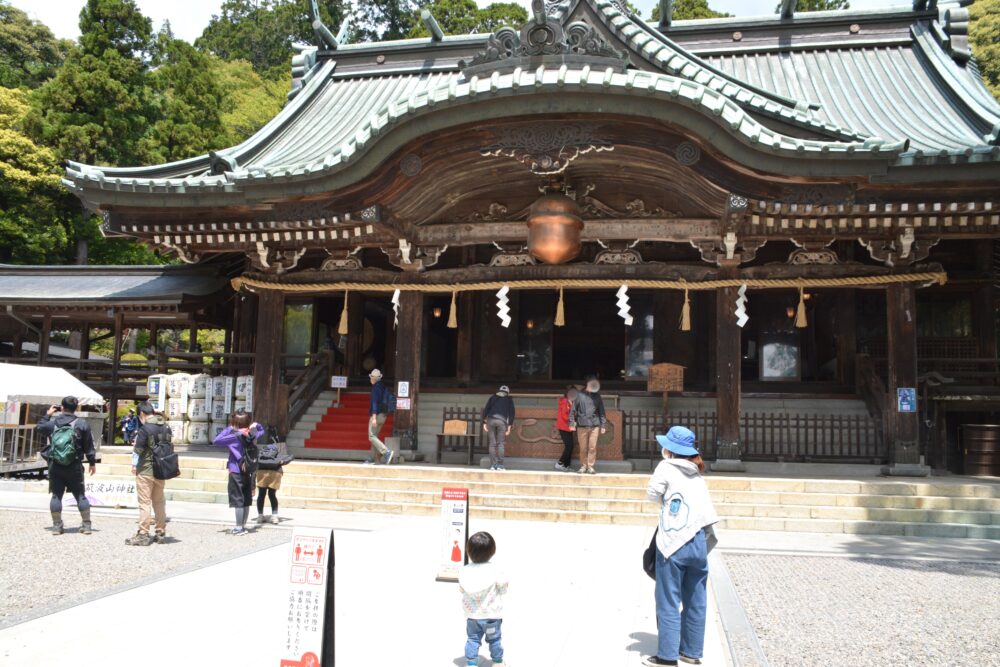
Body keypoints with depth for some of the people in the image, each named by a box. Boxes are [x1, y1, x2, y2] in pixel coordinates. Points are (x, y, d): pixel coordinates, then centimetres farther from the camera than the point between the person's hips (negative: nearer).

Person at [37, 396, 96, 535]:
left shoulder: (52, 422, -1)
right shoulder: (82, 423, -5)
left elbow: (38, 429, 22)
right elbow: (89, 446, -3)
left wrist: (47, 414, 29)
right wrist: (92, 462, 6)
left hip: (55, 466, 1)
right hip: (74, 467, -1)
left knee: (56, 495, 8)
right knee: (80, 495, 6)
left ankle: (57, 525, 9)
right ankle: (87, 525, 7)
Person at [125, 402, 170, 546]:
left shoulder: (145, 429, -14)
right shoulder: (165, 427, 6)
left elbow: (138, 449, -11)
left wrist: (134, 465, 5)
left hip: (146, 470, -6)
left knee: (145, 502, -2)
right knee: (159, 501, 14)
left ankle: (143, 534, 0)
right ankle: (161, 533, 19)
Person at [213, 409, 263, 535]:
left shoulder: (235, 436, -14)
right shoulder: (252, 435, 3)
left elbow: (217, 441, -20)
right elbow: (261, 430, 25)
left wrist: (228, 429, -13)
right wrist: (255, 425, 7)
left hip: (236, 472, -5)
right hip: (248, 472, 6)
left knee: (238, 500, 0)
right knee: (246, 500, 12)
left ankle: (239, 527, 3)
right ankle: (243, 525, 21)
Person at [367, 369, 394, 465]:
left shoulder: (376, 387, -11)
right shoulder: (385, 388, 16)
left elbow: (374, 402, -20)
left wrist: (374, 417, -25)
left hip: (376, 414, -9)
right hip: (383, 415, 9)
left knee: (372, 436, -9)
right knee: (375, 436, 13)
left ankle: (387, 452, -23)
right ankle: (373, 458, 12)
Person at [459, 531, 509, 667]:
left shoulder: (464, 571, -11)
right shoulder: (496, 571, -20)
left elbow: (462, 589, 2)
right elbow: (503, 589, -9)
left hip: (472, 615, 2)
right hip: (492, 615, -2)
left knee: (473, 639, 14)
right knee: (494, 639, 16)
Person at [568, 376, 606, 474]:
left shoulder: (597, 396, 12)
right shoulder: (580, 395, 5)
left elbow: (601, 412, 13)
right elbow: (573, 409, 4)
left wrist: (603, 425, 6)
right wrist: (572, 423, -2)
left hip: (594, 425, 1)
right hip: (582, 425, -1)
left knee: (592, 447, -3)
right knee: (583, 447, 1)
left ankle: (590, 467, 5)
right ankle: (583, 466, 12)